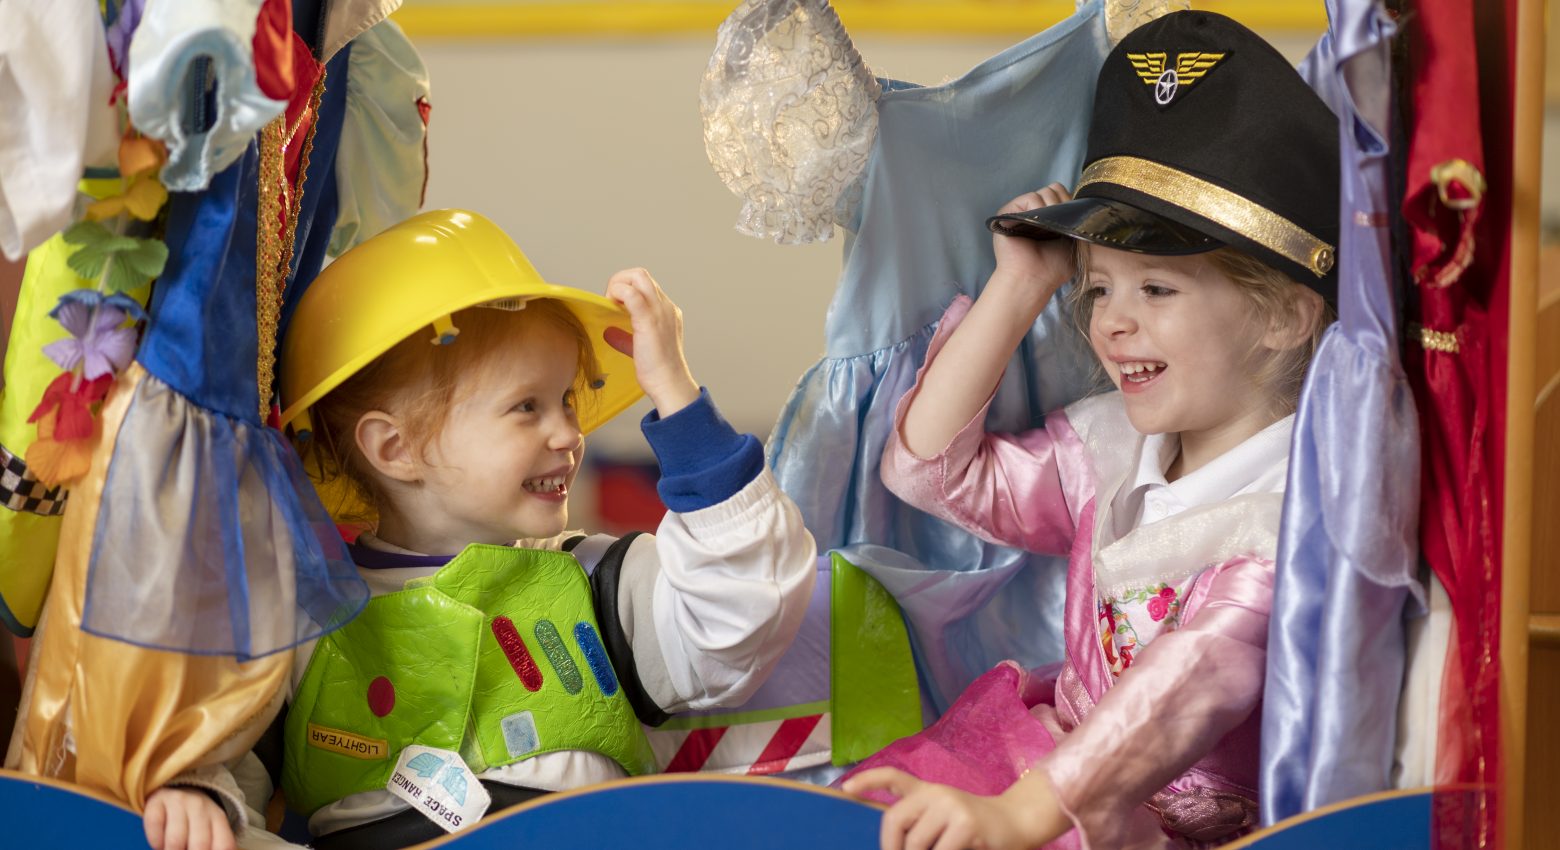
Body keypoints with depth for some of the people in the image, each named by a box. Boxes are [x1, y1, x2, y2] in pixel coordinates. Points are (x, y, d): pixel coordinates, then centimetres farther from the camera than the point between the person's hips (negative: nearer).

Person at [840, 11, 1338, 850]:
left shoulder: (1298, 508, -17)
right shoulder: (1110, 450, 8)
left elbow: (1196, 683, -30)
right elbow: (930, 466, 12)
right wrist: (1017, 290, 4)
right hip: (1061, 761, 8)